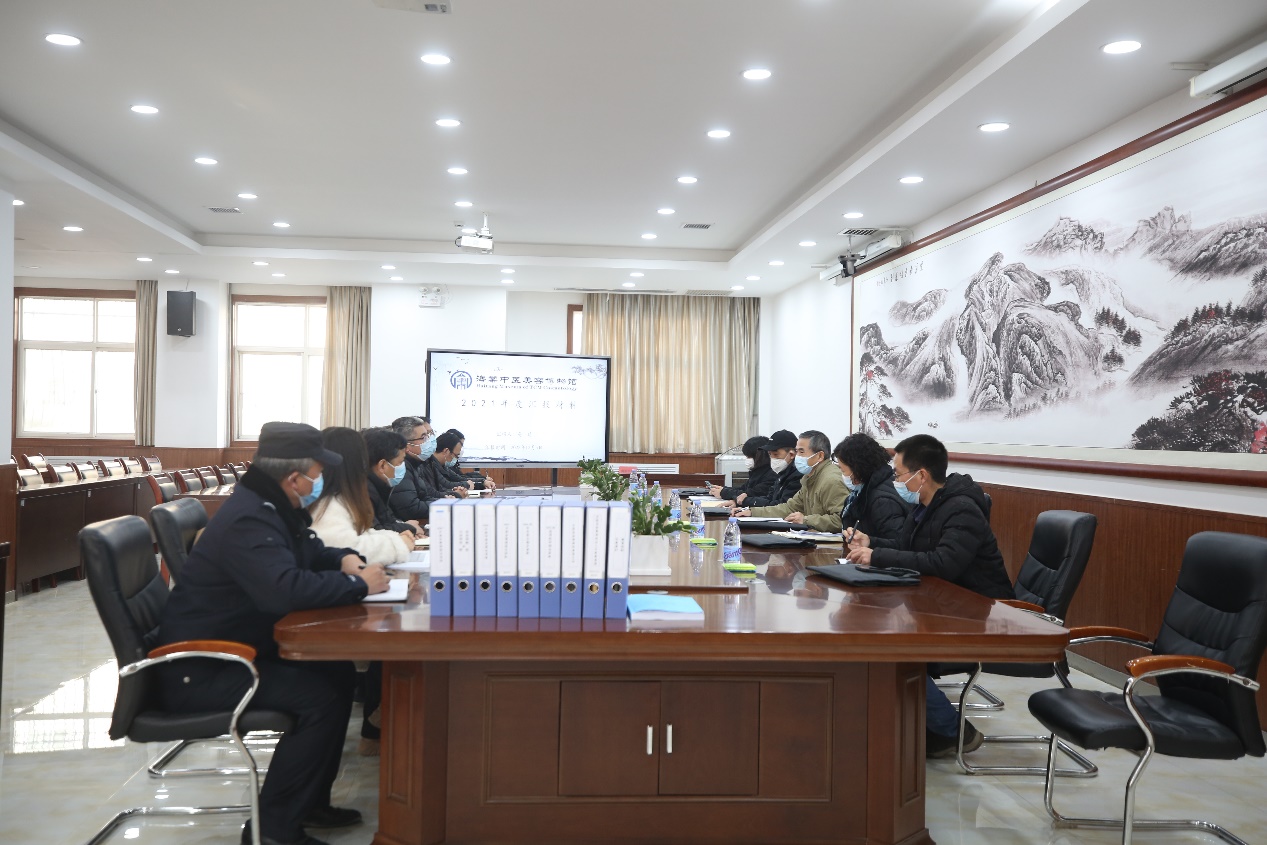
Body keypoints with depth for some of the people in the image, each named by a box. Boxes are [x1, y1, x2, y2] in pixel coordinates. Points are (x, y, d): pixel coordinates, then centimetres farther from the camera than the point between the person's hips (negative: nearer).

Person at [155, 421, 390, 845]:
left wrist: (345, 559, -1)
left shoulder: (272, 506, 7)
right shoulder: (248, 519, -26)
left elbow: (308, 552, 23)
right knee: (320, 696, -21)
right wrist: (359, 584, -26)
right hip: (198, 671, -10)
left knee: (337, 673, 5)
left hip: (236, 649, 10)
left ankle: (310, 802, 17)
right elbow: (288, 588, -41)